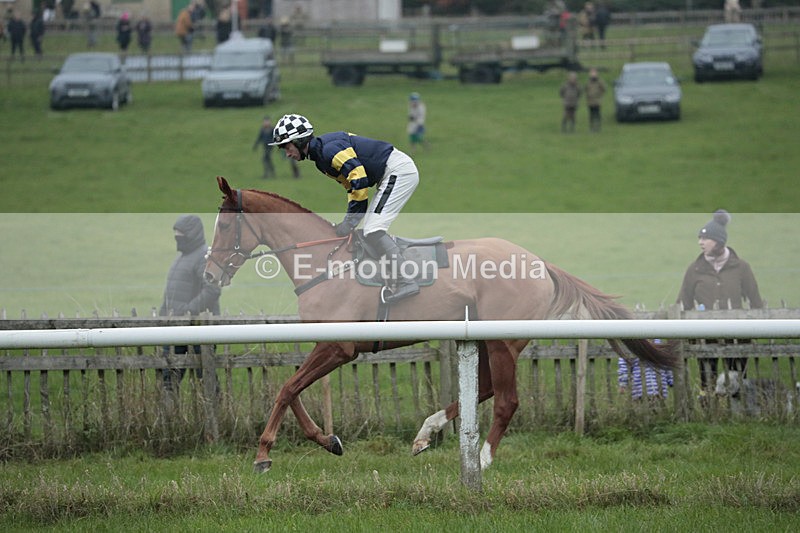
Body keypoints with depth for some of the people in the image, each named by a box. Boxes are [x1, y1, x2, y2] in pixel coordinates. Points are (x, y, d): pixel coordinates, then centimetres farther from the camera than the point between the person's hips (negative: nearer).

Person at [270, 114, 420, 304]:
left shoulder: (329, 149, -18)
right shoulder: (320, 156, 15)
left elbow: (359, 180, -24)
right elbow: (352, 186, 19)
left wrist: (350, 221, -18)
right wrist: (350, 221, 10)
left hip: (398, 170, -10)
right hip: (391, 175, 10)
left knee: (373, 231, -17)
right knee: (372, 233, 9)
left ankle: (406, 283, -18)